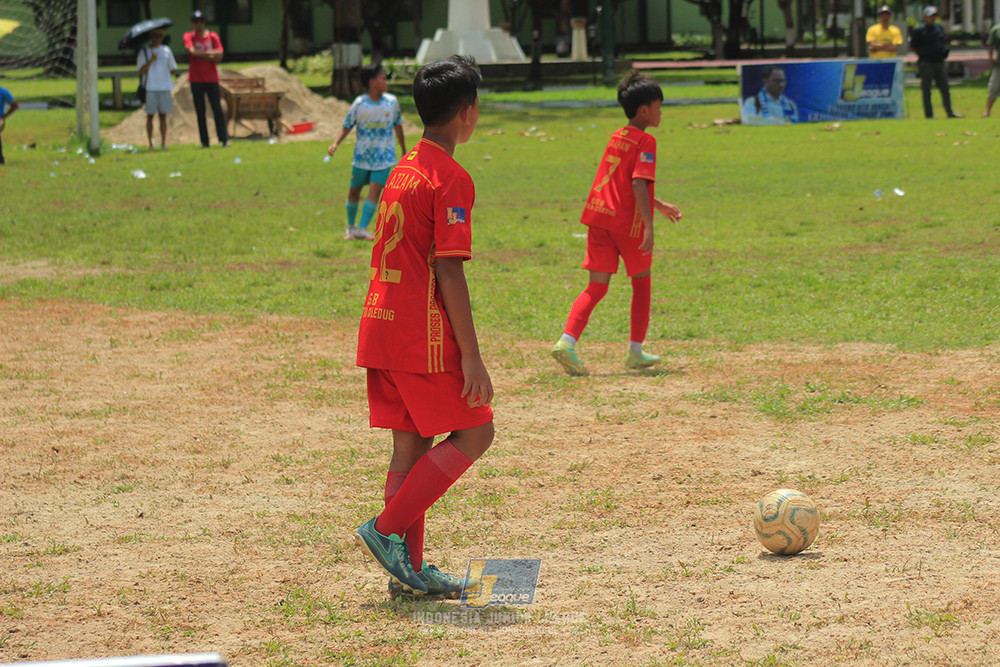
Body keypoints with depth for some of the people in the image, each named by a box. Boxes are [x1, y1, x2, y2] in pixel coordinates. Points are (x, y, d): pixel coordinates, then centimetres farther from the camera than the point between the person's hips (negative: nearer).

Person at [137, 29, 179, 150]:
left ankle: (163, 143, 5)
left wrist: (164, 74, 7)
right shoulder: (144, 52, 2)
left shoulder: (166, 50, 11)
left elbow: (173, 70, 20)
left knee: (163, 116, 4)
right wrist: (151, 61, -16)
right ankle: (150, 143, 4)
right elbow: (141, 72, -7)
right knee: (150, 116, 0)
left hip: (164, 88, 3)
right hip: (150, 89, -2)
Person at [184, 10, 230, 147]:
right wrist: (210, 54, -10)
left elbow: (219, 56, -3)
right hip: (196, 79, 0)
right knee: (200, 111, 1)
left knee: (218, 110, -4)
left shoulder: (213, 36, 7)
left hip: (212, 78, 0)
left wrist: (201, 55, -10)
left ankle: (224, 139, -3)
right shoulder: (189, 37, 4)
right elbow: (192, 51, -14)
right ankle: (204, 142, 5)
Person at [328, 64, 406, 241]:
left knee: (375, 189, -15)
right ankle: (351, 226, 30)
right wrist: (336, 143, -18)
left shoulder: (391, 102, -2)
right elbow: (348, 126, -2)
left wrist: (404, 151, 18)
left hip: (384, 156, 0)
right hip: (362, 155, 0)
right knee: (354, 191, 11)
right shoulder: (359, 103, -8)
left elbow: (398, 125, 11)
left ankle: (362, 228, -14)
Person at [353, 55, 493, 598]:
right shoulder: (451, 180, -13)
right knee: (474, 432, 1)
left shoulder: (402, 172, 15)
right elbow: (449, 273, -18)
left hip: (381, 327, 9)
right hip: (425, 337, -9)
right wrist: (472, 356, -17)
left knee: (411, 446, 11)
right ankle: (387, 529, -4)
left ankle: (407, 568, 12)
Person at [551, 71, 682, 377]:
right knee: (642, 283, 14)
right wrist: (649, 226, -25)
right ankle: (635, 351, 19)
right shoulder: (645, 141, -8)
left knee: (597, 287, 3)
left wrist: (660, 206, 39)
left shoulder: (616, 137, 17)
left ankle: (567, 342, -16)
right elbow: (639, 184, -20)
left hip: (599, 215, 6)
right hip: (629, 220, -6)